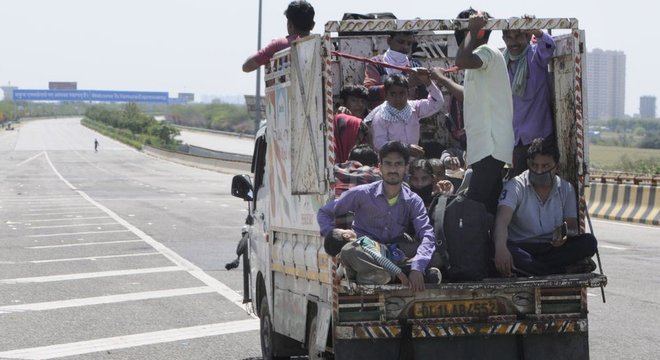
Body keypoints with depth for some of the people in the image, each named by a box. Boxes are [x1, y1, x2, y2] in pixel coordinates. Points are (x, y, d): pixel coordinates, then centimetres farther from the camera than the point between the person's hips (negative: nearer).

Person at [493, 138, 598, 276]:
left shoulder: (566, 189, 10)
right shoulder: (516, 186, -4)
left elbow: (572, 227, 7)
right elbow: (502, 220, -20)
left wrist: (564, 234, -22)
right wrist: (500, 248, -43)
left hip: (554, 248, 3)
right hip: (522, 248, -3)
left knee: (589, 242, -22)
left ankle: (527, 267, -26)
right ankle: (564, 270, -32)